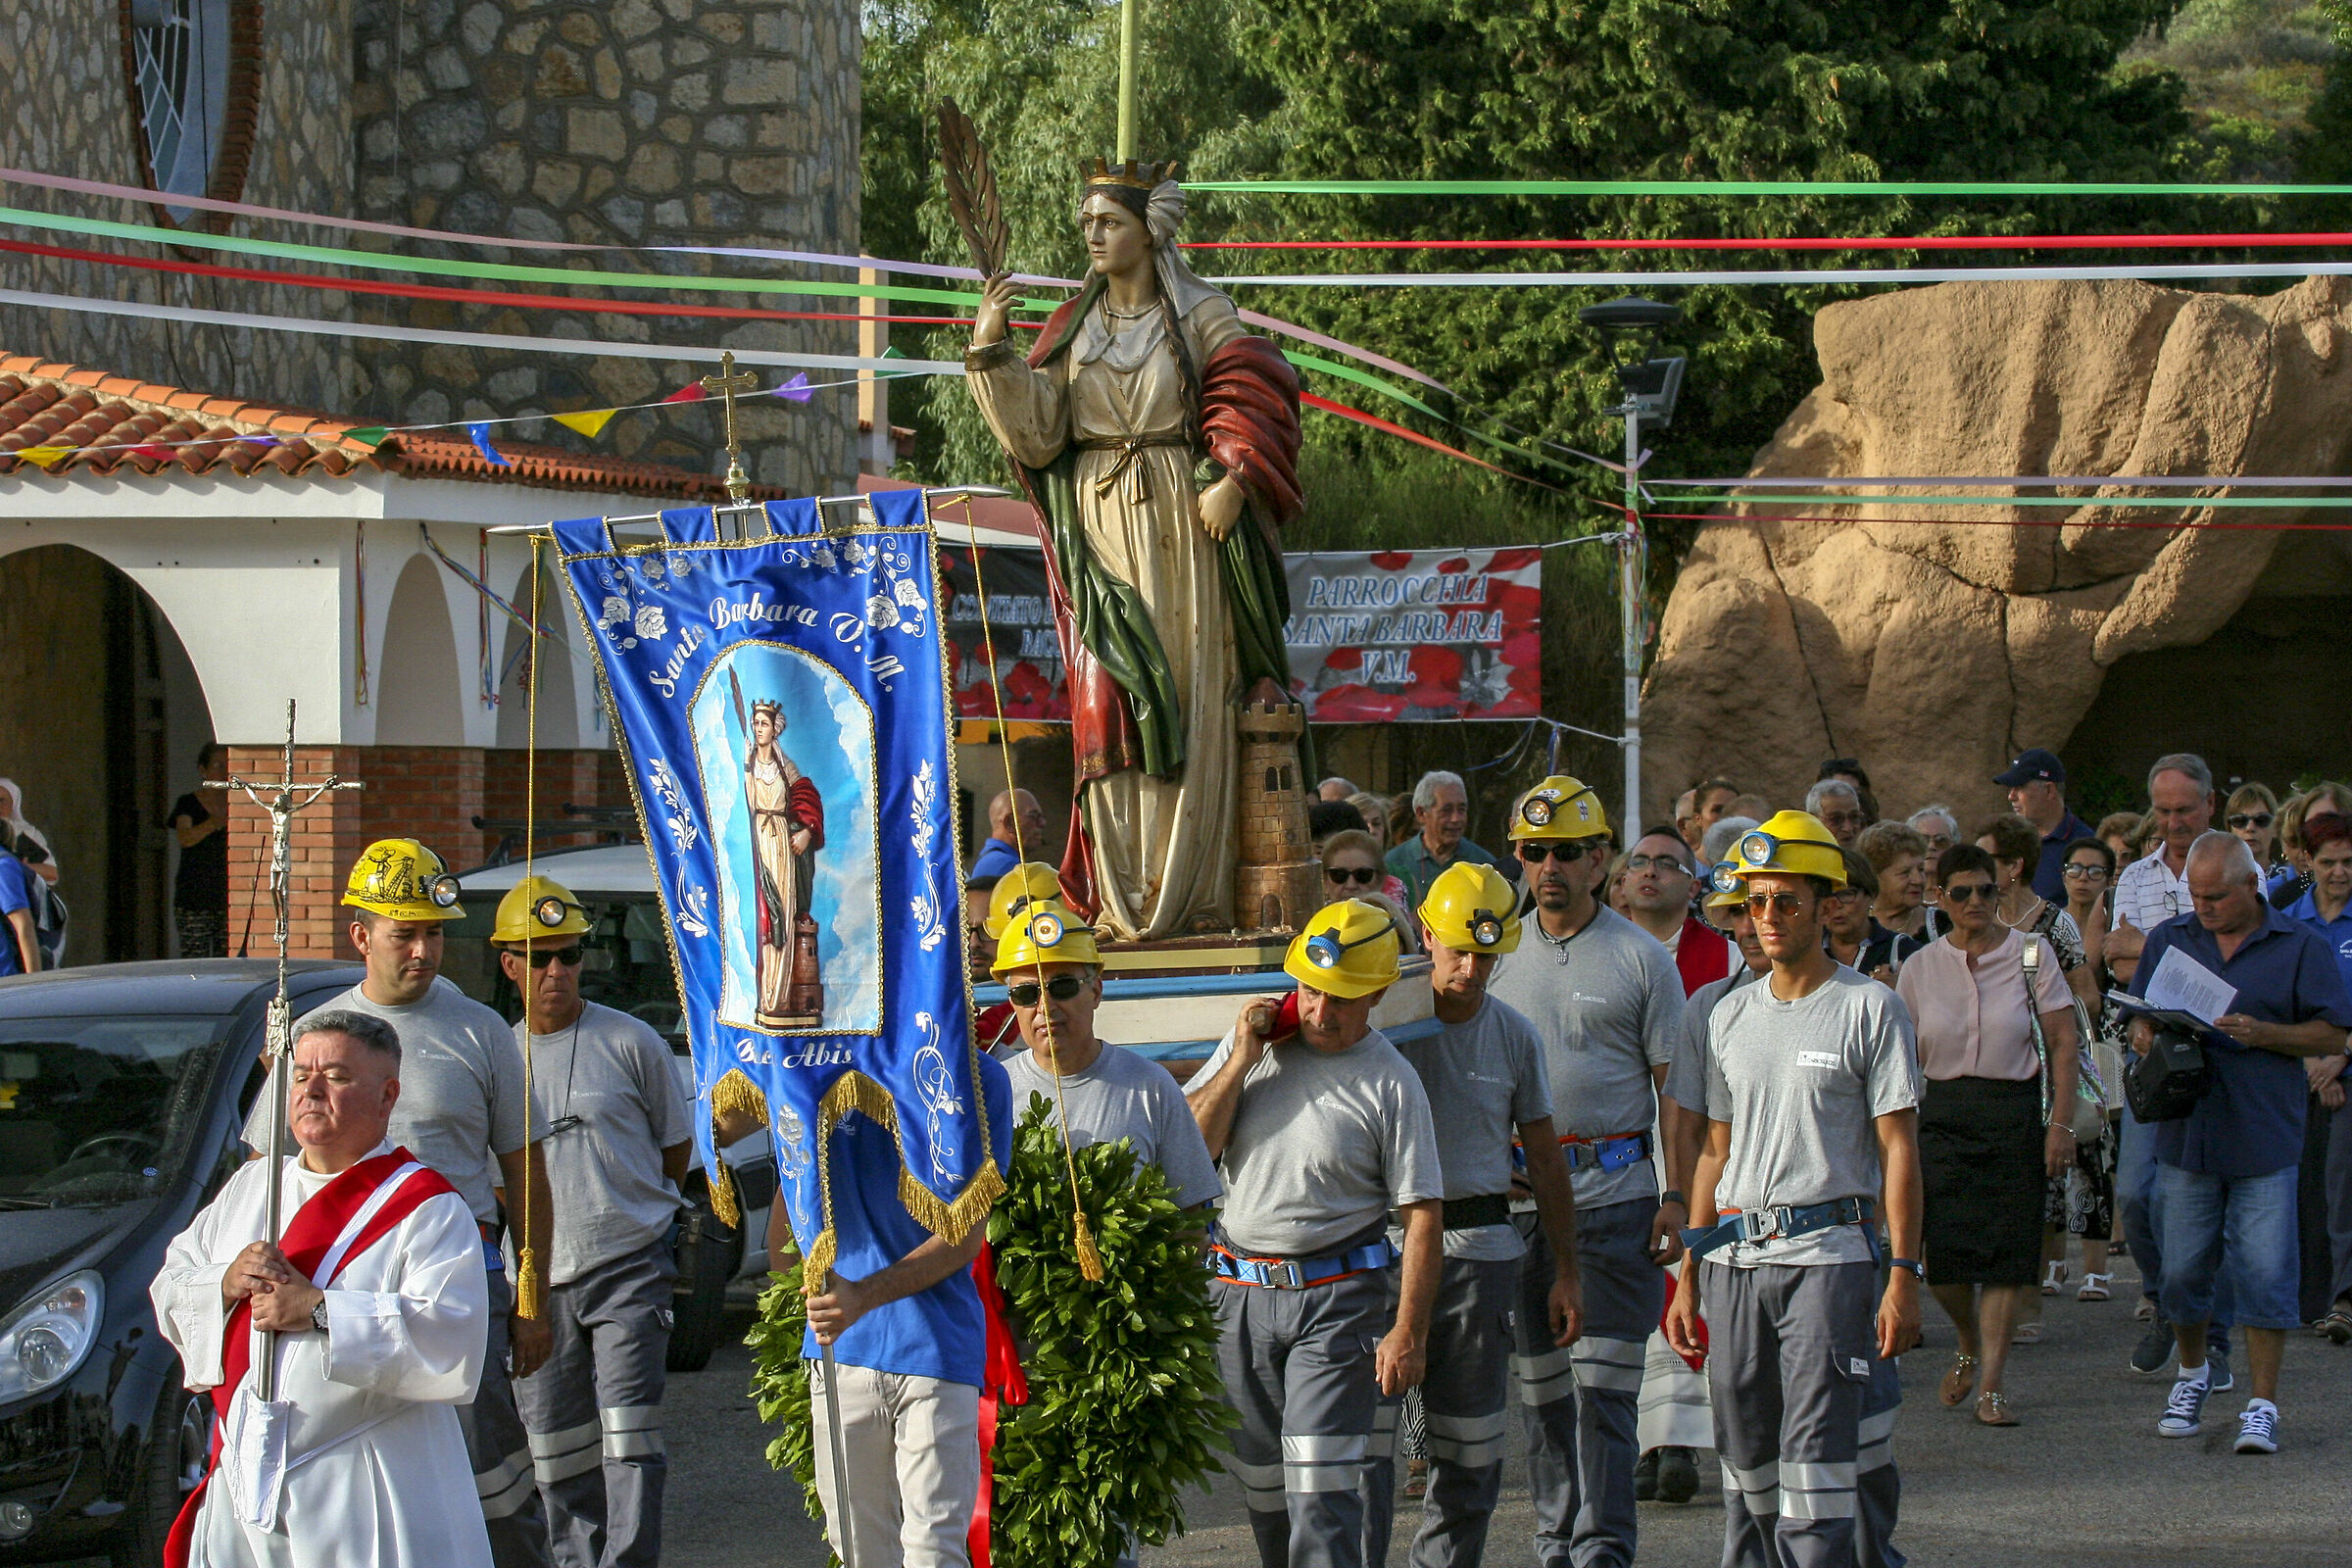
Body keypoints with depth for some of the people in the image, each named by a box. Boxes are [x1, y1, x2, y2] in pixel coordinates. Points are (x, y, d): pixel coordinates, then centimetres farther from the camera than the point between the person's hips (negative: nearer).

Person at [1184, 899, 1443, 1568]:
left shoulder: (1390, 1083, -6)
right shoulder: (1252, 1042, 6)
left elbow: (1422, 1215, -6)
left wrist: (1408, 1332, -11)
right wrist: (1241, 1061, -8)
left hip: (1337, 1299, -4)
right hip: (1239, 1294, 4)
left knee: (1320, 1487, -13)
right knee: (1261, 1483, 12)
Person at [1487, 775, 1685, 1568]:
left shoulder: (1641, 958, 2)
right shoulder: (1501, 953, 10)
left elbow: (1675, 1088, 2)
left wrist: (1677, 1196, -7)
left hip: (1615, 1194, -3)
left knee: (1603, 1384, -8)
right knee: (1540, 1384, 7)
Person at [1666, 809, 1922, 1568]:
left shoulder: (1869, 1008, -2)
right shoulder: (1731, 1015, 14)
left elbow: (1898, 1148, -3)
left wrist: (1903, 1275, -10)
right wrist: (1689, 1276, 14)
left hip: (1828, 1251, -5)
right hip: (1736, 1256, 5)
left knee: (1816, 1456, -11)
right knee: (1746, 1458, 8)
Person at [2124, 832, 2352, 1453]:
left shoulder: (2299, 947, 2)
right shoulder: (2169, 939, 11)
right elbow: (2140, 1014, 16)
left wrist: (2262, 1034, -16)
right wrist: (2145, 1034, -8)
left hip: (2265, 1137, -3)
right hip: (2187, 1132, 3)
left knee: (2264, 1273, -5)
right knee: (2183, 1268, 9)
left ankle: (2263, 1406, 0)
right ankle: (2192, 1373, 33)